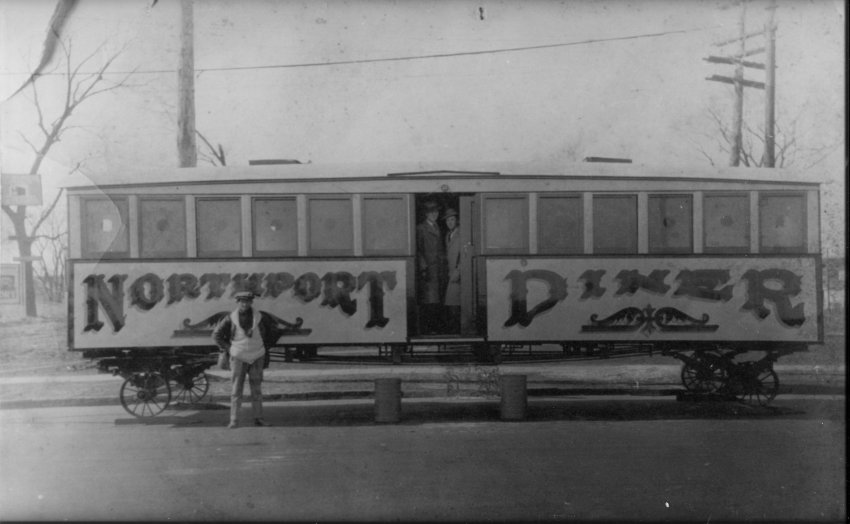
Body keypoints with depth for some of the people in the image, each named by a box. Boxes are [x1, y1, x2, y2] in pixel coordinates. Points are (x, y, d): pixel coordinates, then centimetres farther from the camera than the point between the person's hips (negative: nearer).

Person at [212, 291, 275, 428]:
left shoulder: (259, 317, -4)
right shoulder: (231, 319, -8)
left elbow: (271, 328, 15)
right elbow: (216, 334, 3)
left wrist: (265, 345, 12)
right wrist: (226, 349, 0)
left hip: (257, 357, 2)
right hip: (238, 358, -2)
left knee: (257, 389, 7)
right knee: (236, 390, -1)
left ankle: (258, 418, 14)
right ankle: (234, 420, 2)